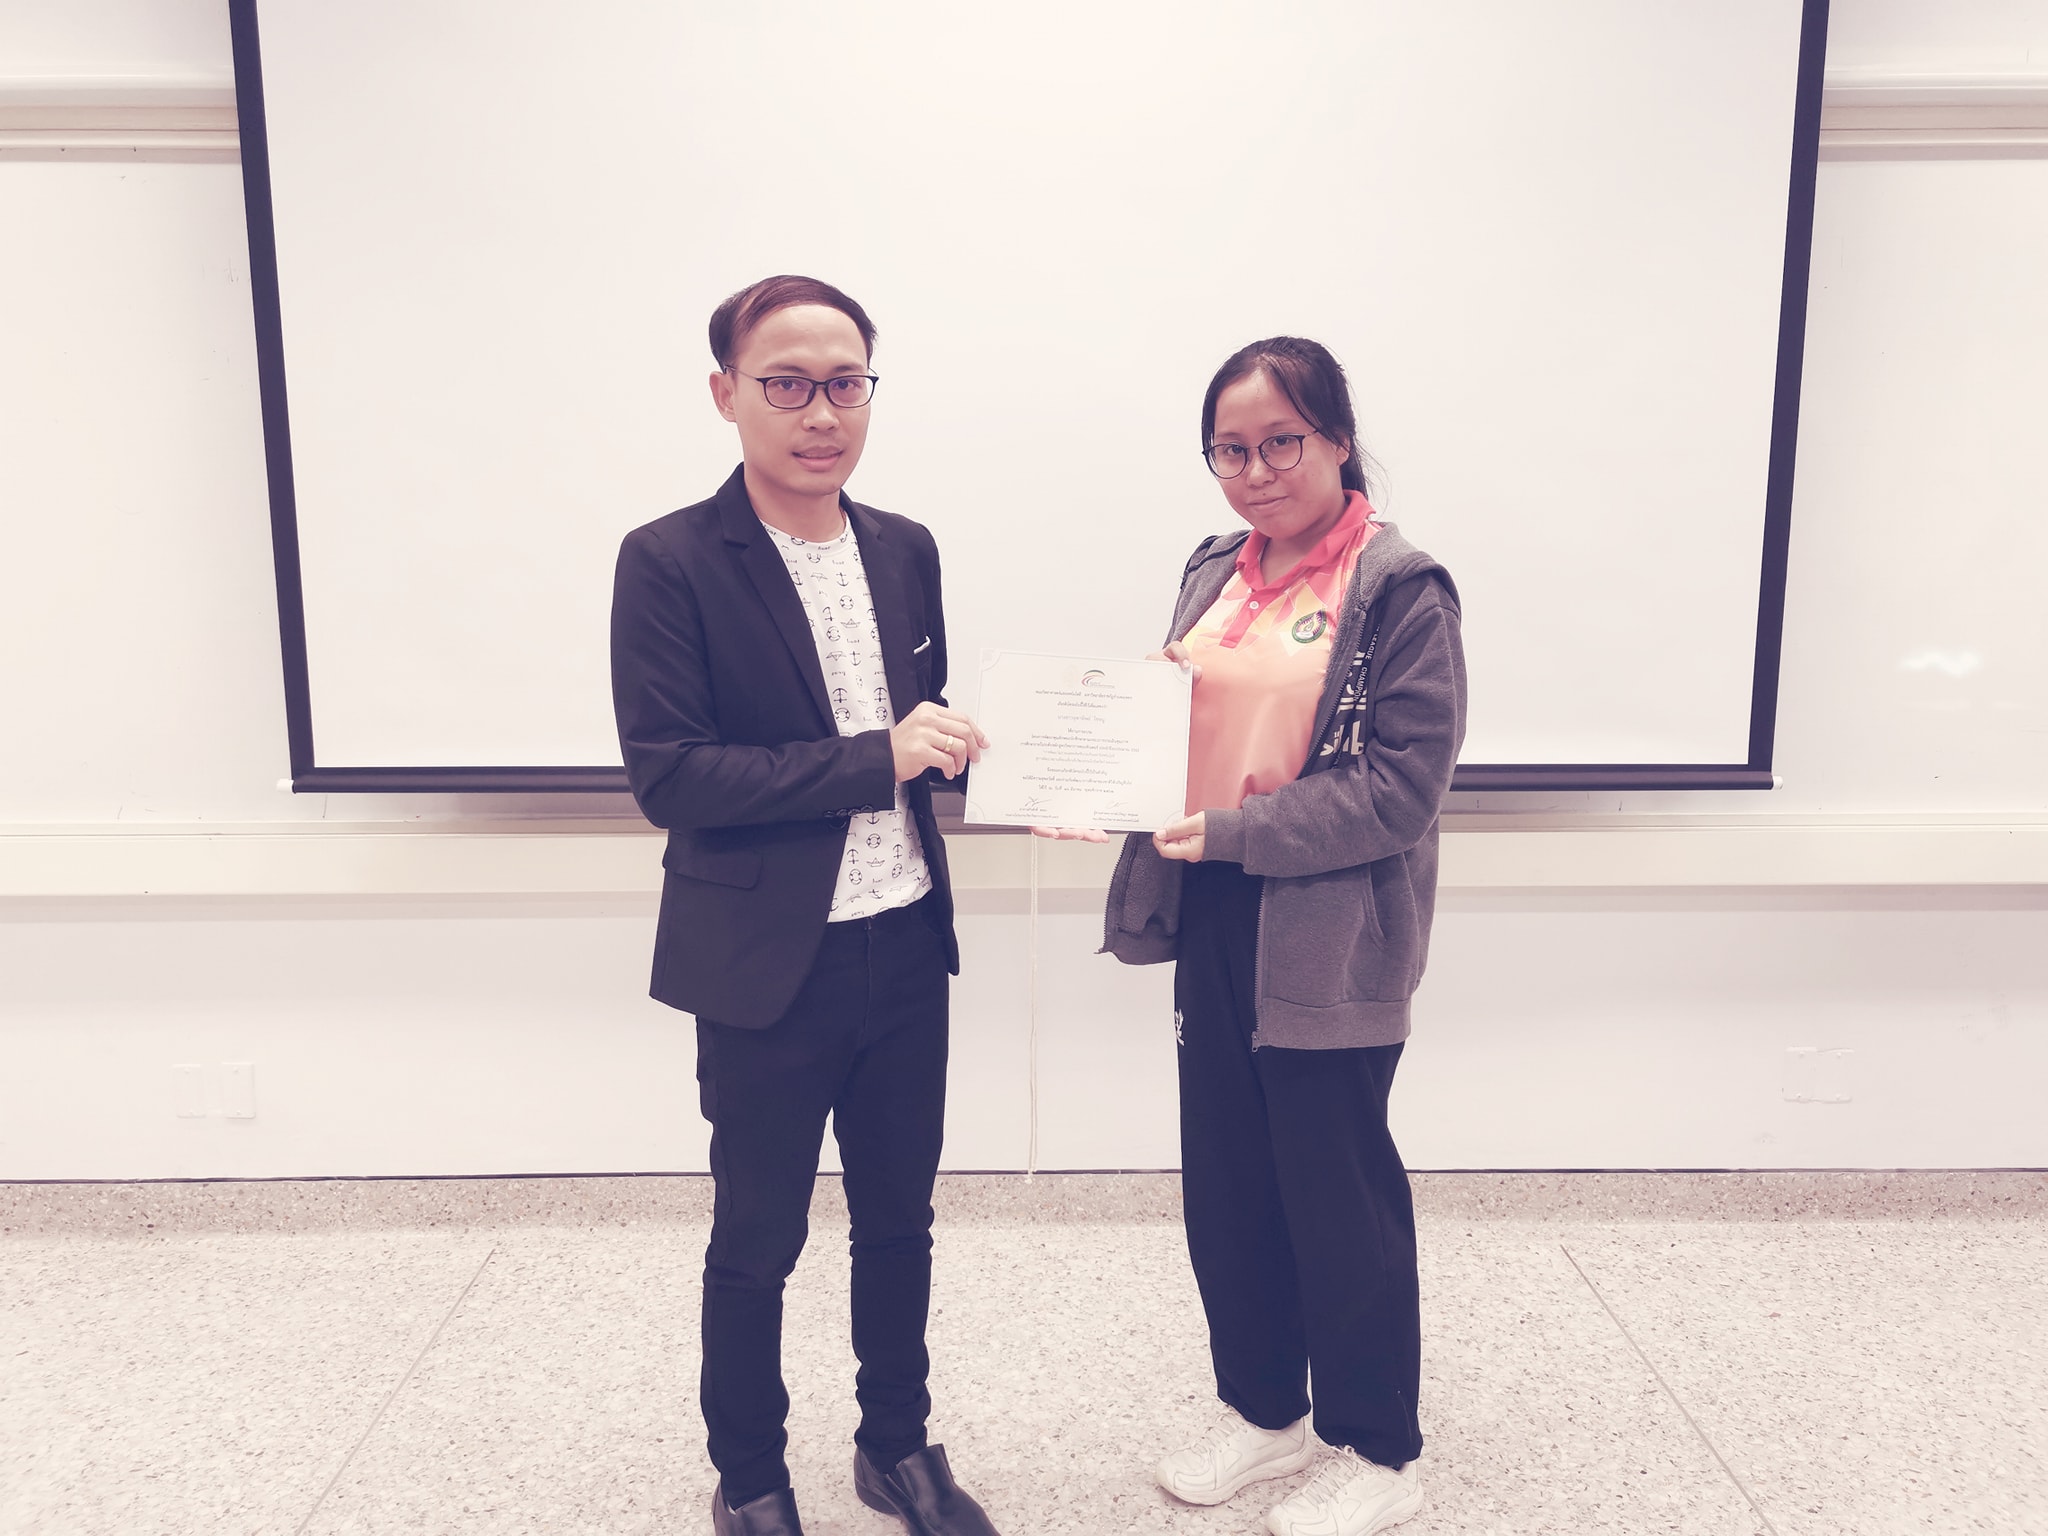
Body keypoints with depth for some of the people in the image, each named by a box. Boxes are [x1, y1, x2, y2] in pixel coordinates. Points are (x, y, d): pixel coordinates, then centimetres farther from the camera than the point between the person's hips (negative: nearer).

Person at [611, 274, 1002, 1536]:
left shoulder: (907, 551, 4)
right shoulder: (670, 563, -12)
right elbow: (667, 773, -19)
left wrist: (958, 748, -8)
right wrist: (875, 760, -23)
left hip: (905, 948, 5)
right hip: (769, 967, -5)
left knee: (900, 1219, 20)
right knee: (757, 1244, 14)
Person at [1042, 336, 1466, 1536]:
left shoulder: (1399, 587, -11)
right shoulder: (1216, 572, 10)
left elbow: (1404, 781, -16)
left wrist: (1239, 832, -20)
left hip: (1330, 941, -6)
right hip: (1215, 923, 7)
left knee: (1338, 1191, 8)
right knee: (1225, 1183, 16)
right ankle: (1263, 1412, 38)